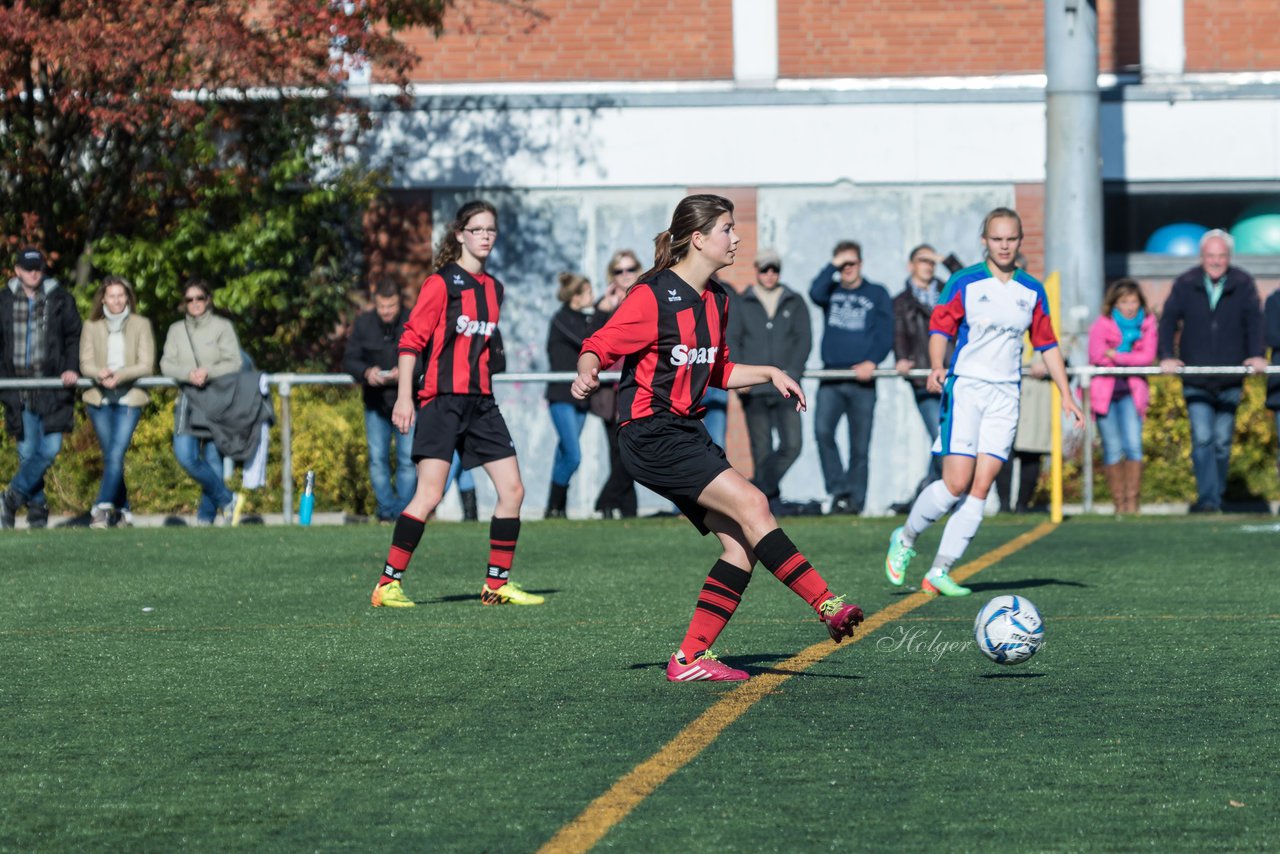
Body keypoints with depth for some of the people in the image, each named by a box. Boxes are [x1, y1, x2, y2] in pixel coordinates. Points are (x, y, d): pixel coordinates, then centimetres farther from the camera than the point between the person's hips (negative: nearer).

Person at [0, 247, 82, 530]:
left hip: (52, 387, -1)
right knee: (27, 453, 1)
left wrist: (71, 368, -10)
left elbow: (73, 337, 5)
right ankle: (37, 508, 12)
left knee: (50, 448, -10)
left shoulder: (60, 300, 5)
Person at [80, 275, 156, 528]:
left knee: (116, 454, -15)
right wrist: (100, 373, -22)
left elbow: (147, 365, -3)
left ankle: (102, 508, -18)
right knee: (110, 457, 3)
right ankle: (123, 510, 13)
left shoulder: (141, 325, 3)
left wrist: (120, 375, -19)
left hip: (129, 398, -2)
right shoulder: (92, 327, 8)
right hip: (100, 398, 2)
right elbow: (86, 363, 1)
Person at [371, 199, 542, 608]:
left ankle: (497, 583, 12)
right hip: (442, 401, -7)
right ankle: (387, 584, -6)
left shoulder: (493, 288, 15)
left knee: (512, 489, 2)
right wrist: (404, 396, -16)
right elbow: (411, 339, -10)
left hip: (481, 402, 7)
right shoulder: (442, 283, -6)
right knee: (429, 495, -13)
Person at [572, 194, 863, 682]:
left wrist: (770, 374, 16)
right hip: (650, 435, -9)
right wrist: (586, 374, -34)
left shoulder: (715, 300, 15)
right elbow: (600, 345, -14)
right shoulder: (653, 296, -11)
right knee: (750, 503, -21)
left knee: (742, 542, -4)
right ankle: (826, 606, -23)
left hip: (687, 432, 9)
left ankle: (691, 658, -1)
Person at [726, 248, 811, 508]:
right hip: (753, 389, -1)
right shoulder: (741, 304, 11)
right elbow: (731, 342, 5)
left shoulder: (795, 303, 13)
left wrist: (792, 373, -9)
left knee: (792, 444, -12)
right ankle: (770, 498, 8)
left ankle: (760, 488, 2)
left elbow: (804, 340, 6)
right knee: (762, 448, -1)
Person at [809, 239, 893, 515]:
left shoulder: (877, 294, 10)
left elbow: (886, 334, 3)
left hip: (862, 378, -1)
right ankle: (838, 489, -10)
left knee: (860, 445, 1)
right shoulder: (831, 291, 14)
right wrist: (833, 266, -5)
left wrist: (872, 361, -11)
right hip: (831, 377, 1)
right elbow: (816, 293, -11)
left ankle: (855, 497, 8)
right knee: (822, 430, -18)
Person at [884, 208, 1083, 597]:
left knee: (981, 487, -4)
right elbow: (940, 328, -5)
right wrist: (936, 368, -23)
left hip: (1005, 394, 4)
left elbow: (1048, 345, 15)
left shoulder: (1032, 291, 10)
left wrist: (1066, 395, 12)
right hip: (965, 387, -4)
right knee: (957, 483, -13)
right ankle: (905, 539, 13)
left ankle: (939, 572, 1)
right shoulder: (964, 283, -2)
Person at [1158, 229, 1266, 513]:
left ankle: (1216, 495, 21)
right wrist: (1166, 356, -17)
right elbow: (1168, 319, -3)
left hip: (1230, 379, 1)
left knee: (1222, 441, 7)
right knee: (1202, 438, -12)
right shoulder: (1185, 285, 0)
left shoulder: (1243, 284, 1)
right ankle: (1208, 499, -13)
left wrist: (1256, 355, -22)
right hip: (1195, 380, -1)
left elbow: (1254, 319, -7)